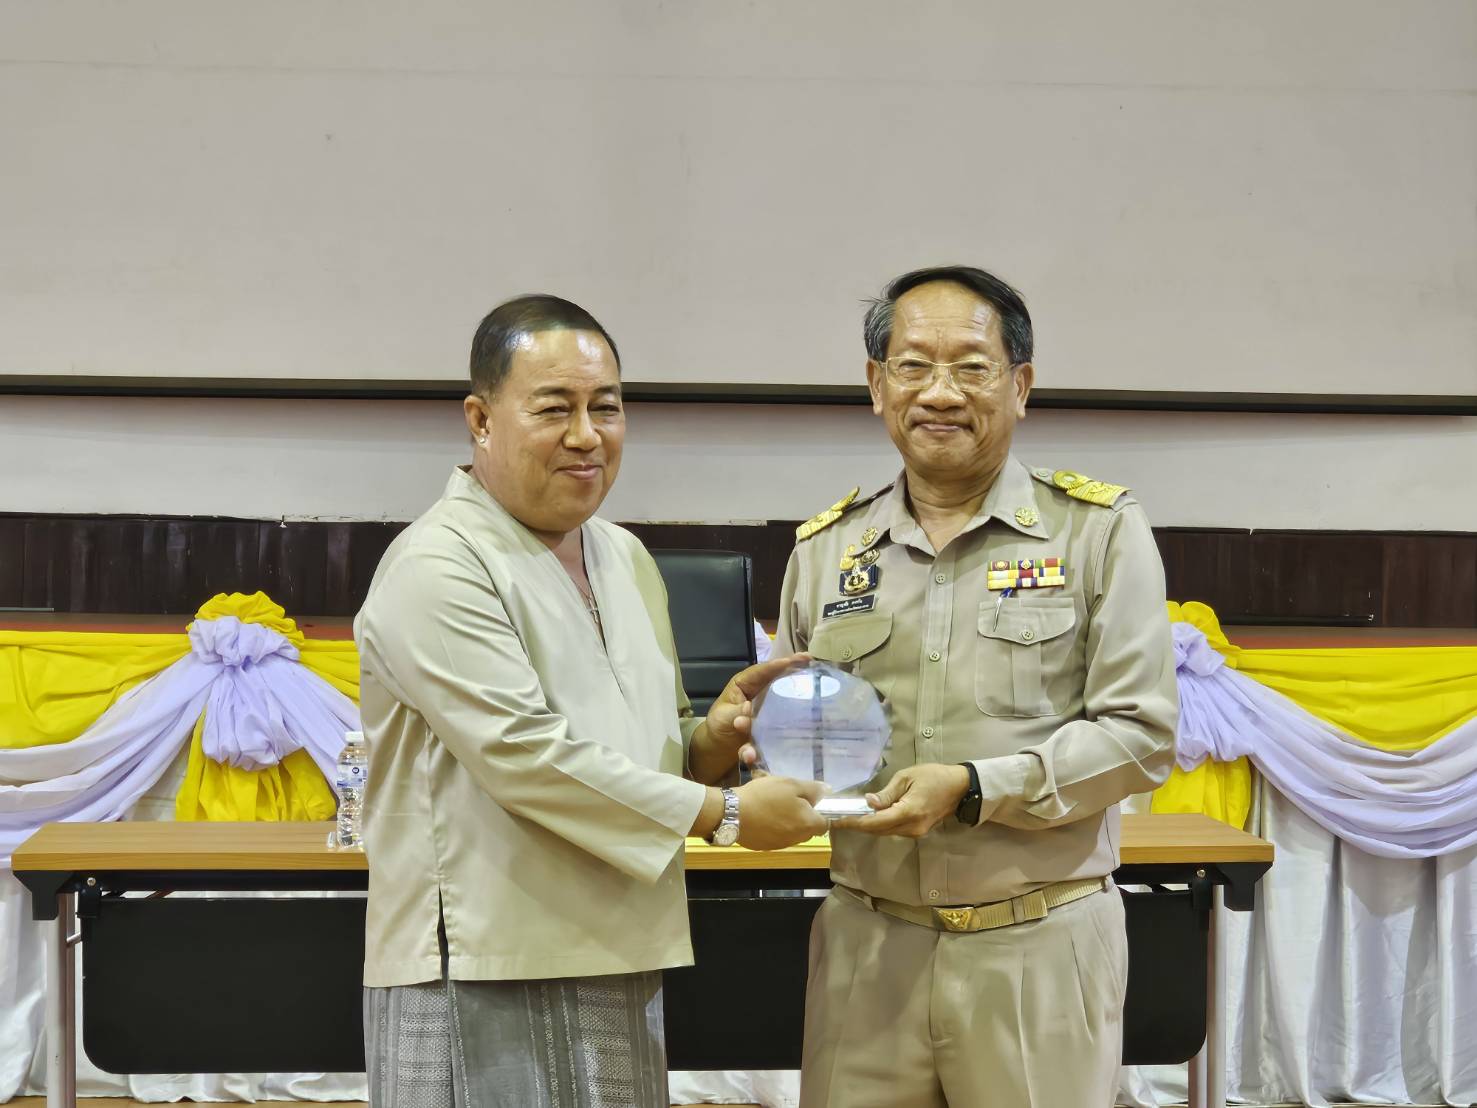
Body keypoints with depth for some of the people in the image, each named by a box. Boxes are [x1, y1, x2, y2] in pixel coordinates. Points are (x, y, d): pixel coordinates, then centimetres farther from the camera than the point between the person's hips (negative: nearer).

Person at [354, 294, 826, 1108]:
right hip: (486, 981, -7)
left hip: (622, 973, 7)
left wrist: (713, 741, -2)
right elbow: (528, 756, -20)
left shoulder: (626, 559, 13)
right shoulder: (438, 567, -12)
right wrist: (725, 815, -15)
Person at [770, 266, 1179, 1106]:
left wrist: (973, 787, -17)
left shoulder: (1099, 530, -1)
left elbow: (1140, 735, -7)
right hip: (867, 942, 3)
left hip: (1039, 946, -3)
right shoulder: (825, 548, 10)